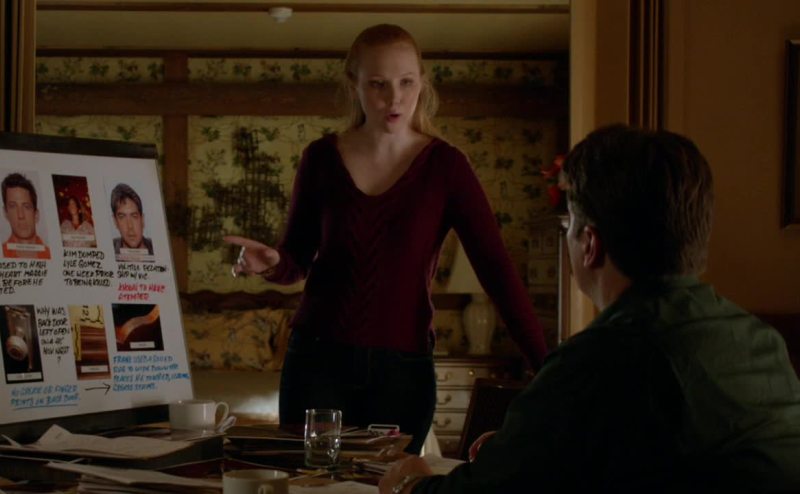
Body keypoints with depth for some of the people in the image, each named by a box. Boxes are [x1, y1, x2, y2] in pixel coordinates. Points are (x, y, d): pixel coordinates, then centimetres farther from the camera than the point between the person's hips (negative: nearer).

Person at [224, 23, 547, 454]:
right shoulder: (322, 159, 1)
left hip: (403, 369, -1)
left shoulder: (445, 167, -5)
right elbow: (298, 260, 10)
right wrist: (270, 263, -14)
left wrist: (547, 367, -16)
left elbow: (497, 271, -8)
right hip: (317, 361, 1)